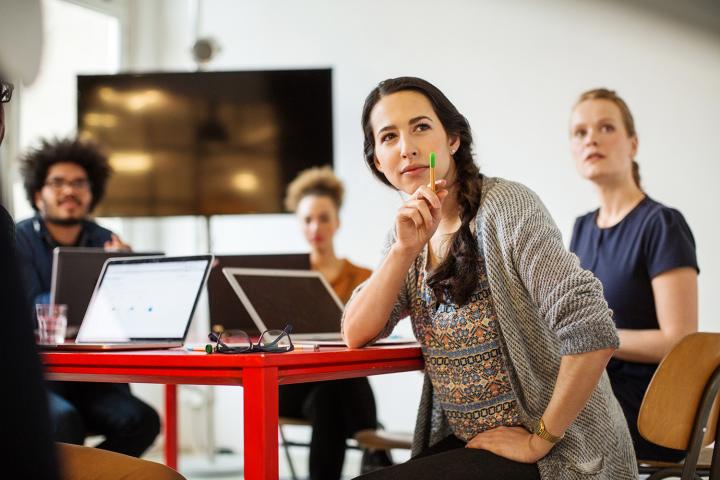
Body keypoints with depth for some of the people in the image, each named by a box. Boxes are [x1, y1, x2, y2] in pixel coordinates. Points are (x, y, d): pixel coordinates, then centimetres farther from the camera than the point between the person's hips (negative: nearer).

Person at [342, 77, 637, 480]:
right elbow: (357, 335, -1)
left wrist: (539, 440, -16)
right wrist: (405, 248, -13)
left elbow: (592, 333, -24)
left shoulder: (506, 205, -15)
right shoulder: (412, 227, 7)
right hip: (463, 443, 6)